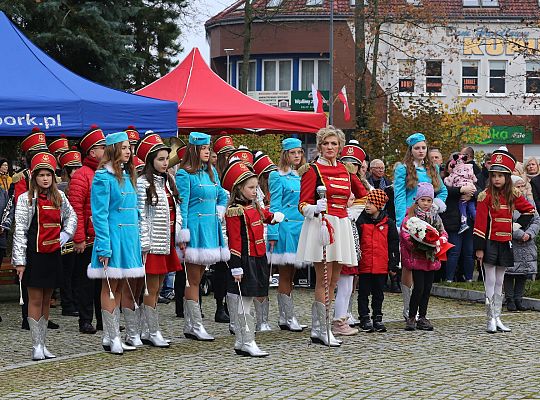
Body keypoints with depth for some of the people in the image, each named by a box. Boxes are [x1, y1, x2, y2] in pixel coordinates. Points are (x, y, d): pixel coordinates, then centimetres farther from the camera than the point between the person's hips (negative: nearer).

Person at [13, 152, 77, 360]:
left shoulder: (59, 197, 8)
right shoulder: (26, 199, -5)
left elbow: (72, 216, 25)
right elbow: (20, 231, -8)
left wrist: (65, 235, 7)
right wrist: (20, 260, -13)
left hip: (53, 255, 5)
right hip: (34, 255, -5)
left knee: (46, 300, 9)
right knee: (35, 300, -3)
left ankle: (42, 344, 15)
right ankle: (36, 346, 0)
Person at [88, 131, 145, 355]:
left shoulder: (127, 175, 14)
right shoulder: (103, 177, -11)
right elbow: (100, 214, -14)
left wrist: (137, 238, 15)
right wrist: (104, 246, -18)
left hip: (129, 237, 8)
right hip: (113, 236, -8)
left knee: (119, 287, 11)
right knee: (109, 287, -2)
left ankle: (112, 336, 17)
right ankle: (112, 338, 2)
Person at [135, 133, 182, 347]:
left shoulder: (167, 181, 14)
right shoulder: (142, 183, -10)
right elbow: (141, 216, -13)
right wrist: (144, 245, -17)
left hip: (167, 242, 8)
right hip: (153, 243, -8)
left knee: (157, 288, 10)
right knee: (152, 289, -3)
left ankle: (146, 331, 15)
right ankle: (153, 332, 2)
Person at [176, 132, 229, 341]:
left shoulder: (211, 172, 14)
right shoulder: (184, 174, -9)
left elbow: (222, 196, 26)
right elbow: (182, 205, -12)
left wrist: (219, 213, 10)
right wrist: (183, 235, -16)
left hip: (210, 228, 8)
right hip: (195, 228, -8)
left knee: (197, 277, 10)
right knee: (193, 279, -4)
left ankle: (189, 325, 15)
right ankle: (196, 326, -2)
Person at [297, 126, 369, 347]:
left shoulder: (345, 170, 14)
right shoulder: (313, 170, -2)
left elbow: (363, 194, 29)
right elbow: (303, 204, -8)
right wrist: (315, 209, -25)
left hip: (341, 226, 7)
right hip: (321, 225, -7)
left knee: (333, 281, 6)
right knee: (324, 281, -9)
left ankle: (317, 329, 10)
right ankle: (323, 330, -6)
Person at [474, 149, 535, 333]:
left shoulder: (513, 195, 6)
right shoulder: (485, 196, -8)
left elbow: (529, 209, 21)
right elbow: (480, 223, -11)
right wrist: (479, 248, -14)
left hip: (505, 243, 5)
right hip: (490, 242, -5)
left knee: (499, 283, 11)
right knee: (490, 282, -3)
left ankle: (497, 318, 16)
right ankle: (491, 320, 1)